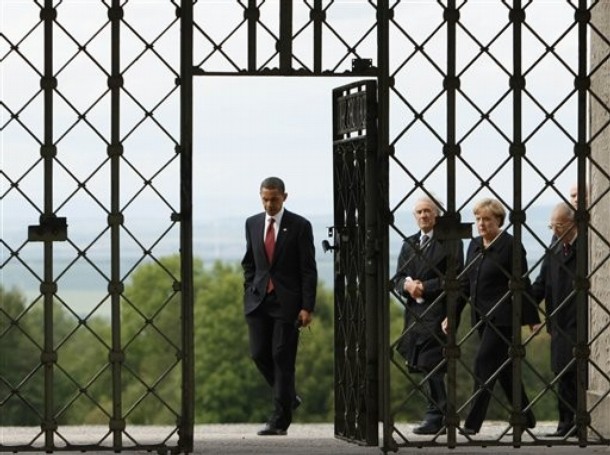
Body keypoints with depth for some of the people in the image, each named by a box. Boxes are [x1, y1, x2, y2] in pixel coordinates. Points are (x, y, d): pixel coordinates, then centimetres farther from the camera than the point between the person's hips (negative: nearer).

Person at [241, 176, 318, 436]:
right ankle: (288, 397, 24)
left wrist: (307, 307, -11)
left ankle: (280, 421, 0)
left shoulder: (300, 226, -4)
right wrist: (249, 293, 8)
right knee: (259, 354, 0)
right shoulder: (252, 224, 10)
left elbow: (308, 269, -6)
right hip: (258, 300, 4)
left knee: (283, 358, -4)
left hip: (287, 301, -4)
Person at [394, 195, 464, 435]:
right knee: (423, 367, 7)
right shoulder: (409, 244, 19)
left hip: (437, 313, -7)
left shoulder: (450, 242, -2)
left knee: (431, 365, -11)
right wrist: (407, 285, -8)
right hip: (414, 313, 7)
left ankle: (435, 417, -8)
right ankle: (441, 416, 15)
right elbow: (398, 278, 15)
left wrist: (425, 287, -14)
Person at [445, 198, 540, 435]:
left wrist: (532, 320, -8)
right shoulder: (474, 245, 11)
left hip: (502, 316, -8)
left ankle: (473, 423, -13)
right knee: (503, 367, 12)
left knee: (484, 362, -13)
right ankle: (526, 418, 23)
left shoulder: (510, 246, -10)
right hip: (482, 317, 8)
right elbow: (465, 283, 15)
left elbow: (522, 285, -9)